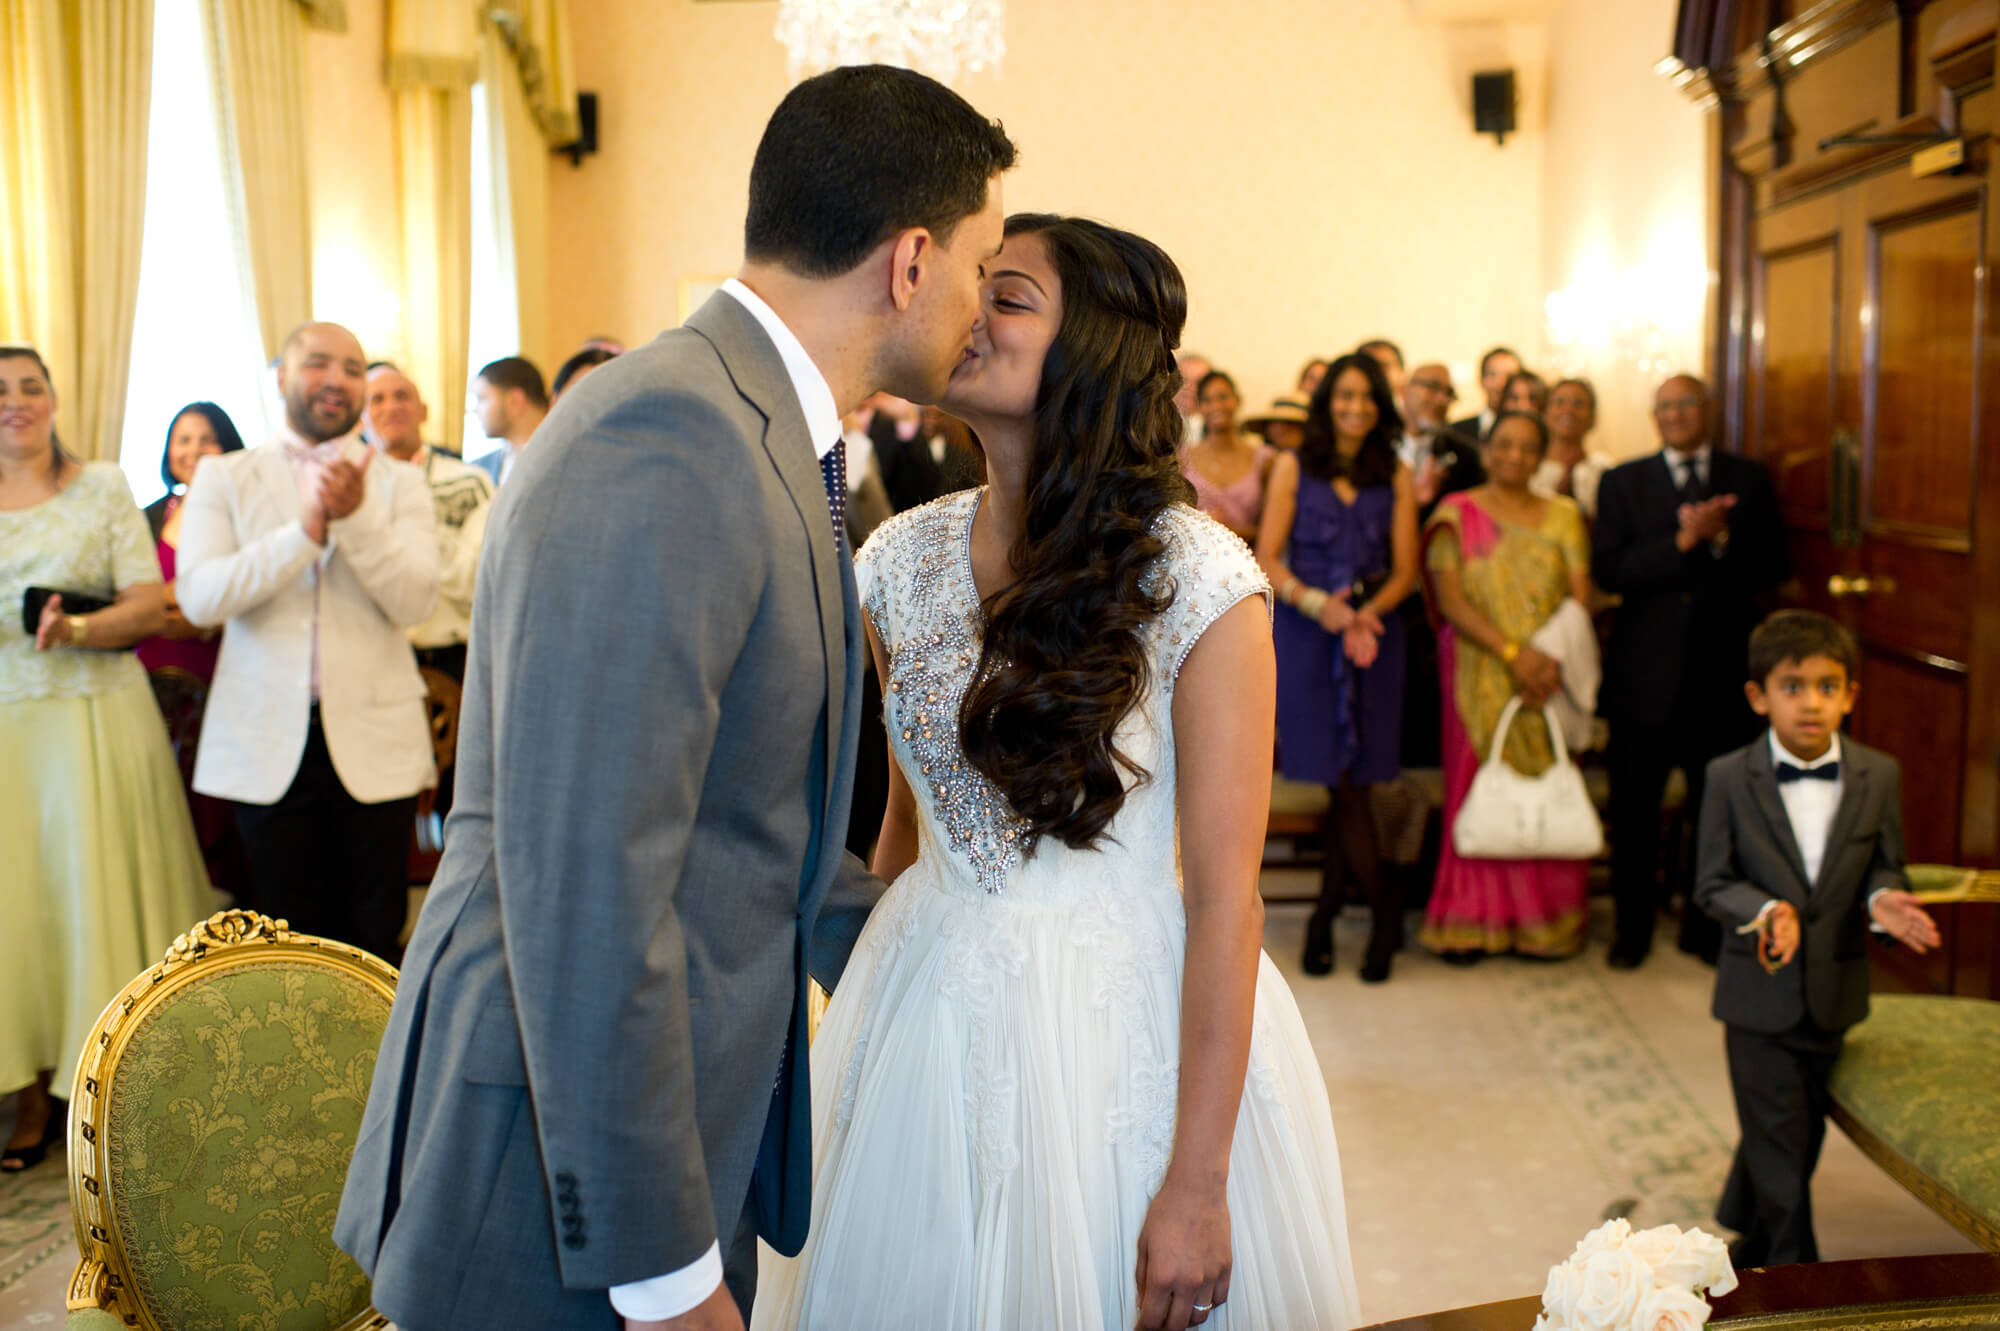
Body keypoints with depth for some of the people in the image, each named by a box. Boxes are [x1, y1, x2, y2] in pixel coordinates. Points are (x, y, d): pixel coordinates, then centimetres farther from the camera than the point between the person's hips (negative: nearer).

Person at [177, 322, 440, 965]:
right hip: (268, 744, 0)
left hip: (373, 743, 0)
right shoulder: (223, 478, 8)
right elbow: (199, 597, -8)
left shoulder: (400, 483, 7)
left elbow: (415, 602, -6)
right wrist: (305, 530, -18)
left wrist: (355, 518, -20)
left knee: (374, 939, 4)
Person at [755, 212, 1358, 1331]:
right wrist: (874, 1007, 14)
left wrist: (1198, 1187, -16)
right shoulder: (905, 559, 0)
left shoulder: (1198, 579, -15)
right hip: (928, 1018, 5)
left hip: (1125, 1028, -4)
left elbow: (1224, 899, -15)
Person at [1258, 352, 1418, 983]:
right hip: (1305, 632, -1)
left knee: (1348, 775, -1)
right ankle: (1384, 903, 9)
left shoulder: (1396, 477, 8)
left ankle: (1328, 909, 12)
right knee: (1341, 778, -4)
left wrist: (1366, 614, -15)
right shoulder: (1293, 468, 6)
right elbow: (1267, 559, -1)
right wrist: (1316, 603, -17)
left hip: (1372, 632, 1)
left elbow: (1405, 569, 4)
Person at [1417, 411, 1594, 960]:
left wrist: (1552, 660, -14)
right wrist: (1512, 652, -16)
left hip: (1548, 676, 2)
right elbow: (1449, 599, -7)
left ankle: (1544, 924, 7)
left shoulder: (1563, 518, 12)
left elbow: (1580, 599, 3)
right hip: (1480, 677, -2)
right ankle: (1471, 924, 3)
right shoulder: (1457, 514, 4)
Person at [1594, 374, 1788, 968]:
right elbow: (1608, 570, -9)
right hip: (1645, 673, -1)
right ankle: (1632, 929, 19)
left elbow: (1774, 566, 1)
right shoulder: (1622, 483, 4)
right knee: (1634, 808, 5)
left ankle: (1704, 928, 24)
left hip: (1721, 672, 1)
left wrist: (1720, 539, -16)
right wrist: (1684, 541, -18)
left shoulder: (1748, 479, 8)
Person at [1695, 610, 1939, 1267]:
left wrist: (1883, 900, -18)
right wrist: (1765, 912, -27)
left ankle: (1752, 1247, 40)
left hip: (1834, 990, 4)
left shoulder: (1879, 776, -2)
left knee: (1802, 1135, 18)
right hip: (1759, 993, -4)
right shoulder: (1728, 778, -10)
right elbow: (1713, 883, -8)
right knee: (1780, 1143, 0)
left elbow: (1884, 866, 5)